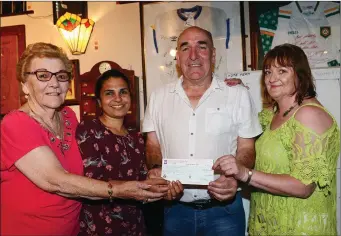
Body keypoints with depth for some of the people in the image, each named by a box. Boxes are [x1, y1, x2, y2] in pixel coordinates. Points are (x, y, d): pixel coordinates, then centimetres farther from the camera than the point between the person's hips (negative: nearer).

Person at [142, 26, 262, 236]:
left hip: (224, 210, -1)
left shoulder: (239, 95, -3)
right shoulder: (159, 97, 3)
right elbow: (153, 145, 6)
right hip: (175, 209, 2)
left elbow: (246, 149, 0)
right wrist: (156, 170, -13)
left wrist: (234, 177, -18)